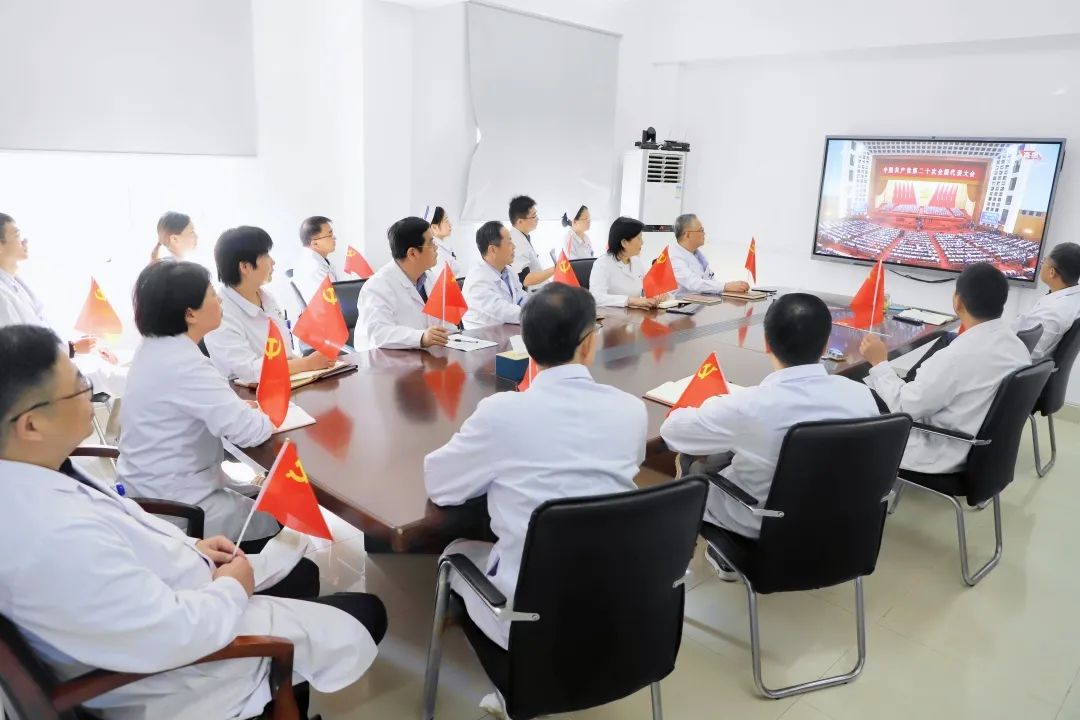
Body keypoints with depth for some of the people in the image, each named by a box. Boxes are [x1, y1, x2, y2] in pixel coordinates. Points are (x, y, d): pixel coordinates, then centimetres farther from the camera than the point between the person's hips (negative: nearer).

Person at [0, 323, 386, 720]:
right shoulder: (58, 539, -39)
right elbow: (176, 634, -31)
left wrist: (189, 548, 2)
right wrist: (233, 589, -13)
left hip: (150, 602, 8)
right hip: (180, 649, -8)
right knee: (366, 615, 6)